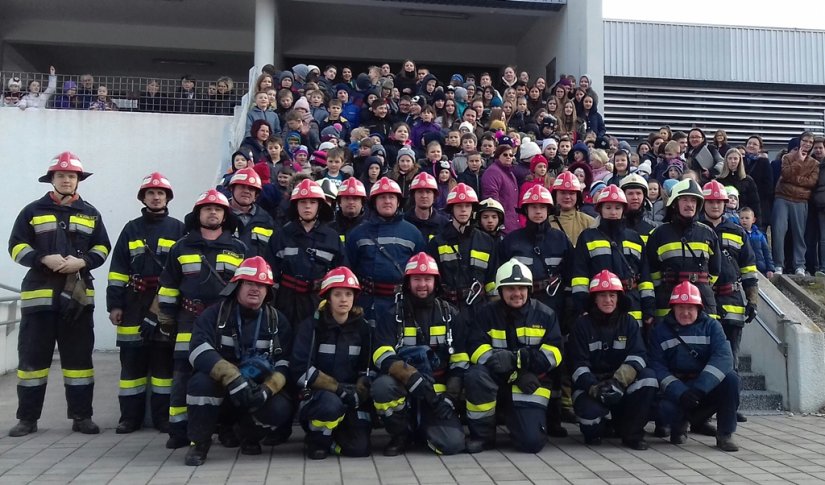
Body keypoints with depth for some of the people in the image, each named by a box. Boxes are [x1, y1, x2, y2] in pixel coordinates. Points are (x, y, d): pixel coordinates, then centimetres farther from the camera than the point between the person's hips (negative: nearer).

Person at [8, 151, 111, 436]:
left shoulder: (90, 214, 13)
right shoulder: (33, 211, 7)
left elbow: (102, 248, 10)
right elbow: (17, 247, 3)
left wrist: (82, 261, -10)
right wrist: (44, 258, -15)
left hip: (79, 294, 1)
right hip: (39, 292, -1)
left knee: (79, 356, 4)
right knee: (32, 355, 2)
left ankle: (82, 416, 11)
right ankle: (27, 418, 13)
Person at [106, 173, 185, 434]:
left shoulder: (178, 229, 7)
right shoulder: (131, 229, 12)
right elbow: (118, 270, 9)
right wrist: (114, 303, 0)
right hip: (134, 303, 2)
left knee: (164, 360, 1)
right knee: (132, 359, 4)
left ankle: (163, 416, 8)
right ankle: (130, 416, 12)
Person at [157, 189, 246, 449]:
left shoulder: (239, 248, 6)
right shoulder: (181, 247, 8)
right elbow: (168, 286, 10)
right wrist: (166, 318, 6)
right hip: (190, 319, 0)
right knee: (183, 373, -1)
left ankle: (230, 427, 16)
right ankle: (179, 429, 7)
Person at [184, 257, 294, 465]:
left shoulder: (277, 321, 3)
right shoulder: (215, 314, -4)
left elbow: (285, 364, -4)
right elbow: (199, 351, -22)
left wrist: (267, 389, -25)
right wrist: (233, 378, -37)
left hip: (258, 393, 2)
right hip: (220, 391, -2)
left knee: (280, 408, -28)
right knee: (202, 380, -33)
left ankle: (249, 435, 8)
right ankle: (199, 441, -9)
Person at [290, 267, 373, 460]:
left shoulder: (363, 328, 7)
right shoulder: (312, 326, -4)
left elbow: (367, 371, 7)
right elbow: (300, 370, -14)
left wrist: (358, 393, -13)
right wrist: (338, 389, -19)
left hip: (351, 401, 3)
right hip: (315, 397, -3)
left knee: (359, 448, -18)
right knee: (331, 404, -37)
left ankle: (334, 433, 16)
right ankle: (316, 439, -4)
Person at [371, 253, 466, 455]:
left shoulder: (450, 315, 6)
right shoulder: (392, 316, 0)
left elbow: (460, 362, 3)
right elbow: (383, 357, -15)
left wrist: (450, 397, -9)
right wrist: (413, 378, -30)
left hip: (438, 395, 1)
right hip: (403, 389, -1)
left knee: (453, 444, -21)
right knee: (382, 386, -35)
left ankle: (422, 429, 15)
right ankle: (402, 434, -5)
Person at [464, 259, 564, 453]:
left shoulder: (545, 315, 1)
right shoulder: (487, 313, -1)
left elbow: (553, 353, -8)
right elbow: (476, 350, -13)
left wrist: (515, 358, -26)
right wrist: (517, 374, -25)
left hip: (530, 386, 0)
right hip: (496, 381, 0)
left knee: (532, 441, -17)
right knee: (475, 375, -33)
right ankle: (482, 435, -10)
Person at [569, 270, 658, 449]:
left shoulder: (628, 322, 4)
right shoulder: (583, 324, -2)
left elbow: (638, 355, -9)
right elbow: (578, 364, -9)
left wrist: (619, 380, -28)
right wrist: (594, 387, -27)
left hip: (623, 383, 2)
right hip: (590, 383, -2)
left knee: (648, 377, -26)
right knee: (589, 410, -33)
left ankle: (631, 432, -10)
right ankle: (596, 429, 7)